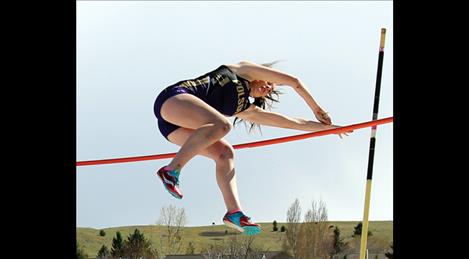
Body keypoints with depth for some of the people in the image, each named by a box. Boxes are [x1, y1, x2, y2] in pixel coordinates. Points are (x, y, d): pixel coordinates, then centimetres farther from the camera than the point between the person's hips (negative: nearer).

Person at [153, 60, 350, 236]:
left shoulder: (245, 110, 31)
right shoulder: (244, 70, 17)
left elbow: (290, 122, 36)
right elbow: (294, 81, 18)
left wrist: (324, 126, 39)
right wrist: (317, 110, 26)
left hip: (175, 124, 8)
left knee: (224, 152, -7)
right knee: (221, 125, -29)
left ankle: (234, 212, -22)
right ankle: (171, 170, -34)